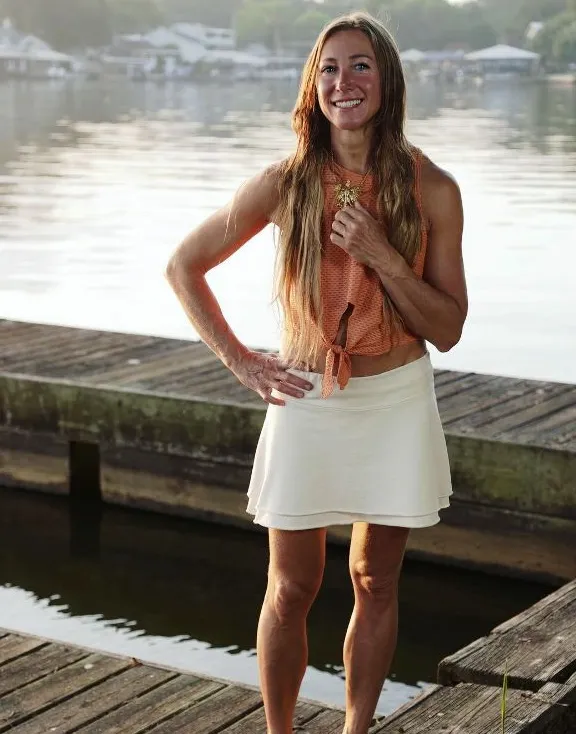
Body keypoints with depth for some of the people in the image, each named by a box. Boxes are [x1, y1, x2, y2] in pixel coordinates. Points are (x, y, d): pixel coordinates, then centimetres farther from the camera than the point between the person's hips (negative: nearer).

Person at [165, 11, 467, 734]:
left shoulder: (432, 189, -7)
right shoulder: (285, 184, -8)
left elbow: (448, 329, -7)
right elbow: (183, 265, 3)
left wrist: (380, 254, -20)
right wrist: (238, 360, -2)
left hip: (397, 404, 1)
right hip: (307, 403, -1)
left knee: (375, 585, 12)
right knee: (292, 589, 7)